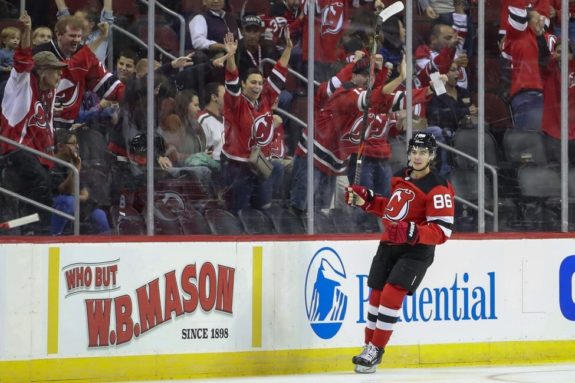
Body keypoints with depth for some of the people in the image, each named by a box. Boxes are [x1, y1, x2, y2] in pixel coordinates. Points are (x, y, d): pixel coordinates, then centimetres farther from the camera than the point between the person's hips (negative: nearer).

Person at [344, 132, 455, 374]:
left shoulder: (437, 189, -16)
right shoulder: (401, 177, 9)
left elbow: (442, 231, -22)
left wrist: (412, 233, -35)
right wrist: (366, 200, 13)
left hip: (416, 250, -7)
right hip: (390, 245, 7)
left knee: (392, 294, -17)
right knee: (376, 295, 9)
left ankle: (376, 352, -10)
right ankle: (369, 346, 22)